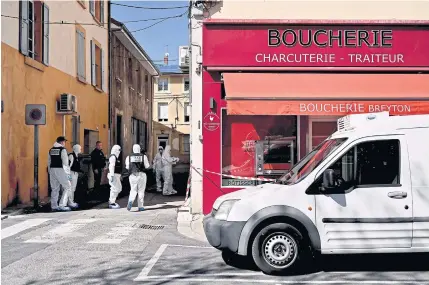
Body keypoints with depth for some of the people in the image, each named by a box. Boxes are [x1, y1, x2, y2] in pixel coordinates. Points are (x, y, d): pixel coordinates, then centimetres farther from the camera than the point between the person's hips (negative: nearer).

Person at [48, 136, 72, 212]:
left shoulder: (51, 150, 13)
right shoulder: (63, 149, -8)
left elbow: (49, 162, 15)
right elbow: (65, 162, -12)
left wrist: (50, 172, 20)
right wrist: (68, 173, -8)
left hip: (52, 169, 7)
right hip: (60, 170, -7)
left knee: (55, 189, 13)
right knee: (67, 187, 2)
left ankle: (54, 206, 13)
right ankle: (62, 205, -6)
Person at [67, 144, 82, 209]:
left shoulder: (77, 156, 14)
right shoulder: (71, 155, -14)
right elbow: (69, 165, -18)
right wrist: (69, 174, -21)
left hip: (76, 173, 10)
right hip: (72, 173, -10)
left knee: (73, 188, 15)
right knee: (71, 188, -9)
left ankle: (72, 201, 23)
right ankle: (70, 203, -6)